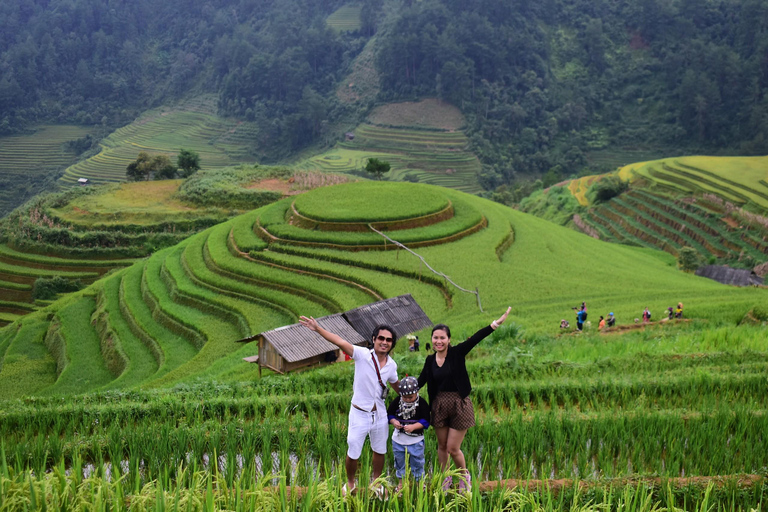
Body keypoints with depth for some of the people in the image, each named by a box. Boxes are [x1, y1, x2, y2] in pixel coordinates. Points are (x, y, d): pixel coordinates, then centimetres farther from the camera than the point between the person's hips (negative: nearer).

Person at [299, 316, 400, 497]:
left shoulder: (391, 365, -3)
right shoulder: (362, 355, -18)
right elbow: (341, 342, -30)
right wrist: (318, 329, -40)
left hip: (380, 414, 4)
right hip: (359, 414, -4)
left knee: (379, 451, 20)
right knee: (353, 454, 7)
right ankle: (350, 483, 35)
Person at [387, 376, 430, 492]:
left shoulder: (422, 403, -13)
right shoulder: (396, 402, -5)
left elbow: (425, 421, -14)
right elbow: (389, 415, 2)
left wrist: (413, 426, -28)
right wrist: (394, 422, -19)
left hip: (416, 440, -3)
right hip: (398, 439, 3)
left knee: (417, 461, 9)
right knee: (400, 461, 17)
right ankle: (401, 481, 35)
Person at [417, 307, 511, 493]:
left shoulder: (457, 353, -10)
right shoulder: (430, 360, 2)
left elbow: (475, 338, -20)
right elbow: (420, 381, 10)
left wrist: (496, 323, -29)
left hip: (460, 404, -4)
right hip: (439, 405, 4)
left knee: (453, 449, 0)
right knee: (442, 446, 14)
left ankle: (464, 476, 28)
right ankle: (445, 479, 34)